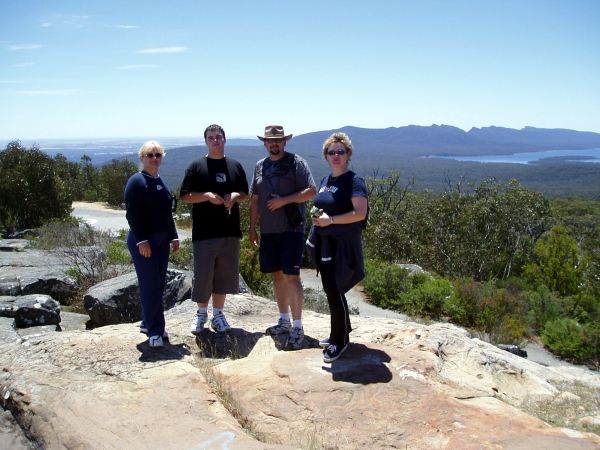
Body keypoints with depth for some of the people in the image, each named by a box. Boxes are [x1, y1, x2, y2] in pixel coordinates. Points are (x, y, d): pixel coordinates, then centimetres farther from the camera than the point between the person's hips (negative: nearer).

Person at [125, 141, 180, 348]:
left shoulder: (161, 182, 15)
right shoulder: (137, 181, -9)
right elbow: (131, 214, -14)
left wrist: (174, 236, 14)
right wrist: (141, 240, -19)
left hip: (162, 240, 8)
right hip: (143, 241, -8)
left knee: (159, 284, 11)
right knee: (150, 285, -6)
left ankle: (148, 323, 24)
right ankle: (154, 330, 2)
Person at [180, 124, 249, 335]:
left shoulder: (235, 166, 10)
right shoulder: (197, 166, 1)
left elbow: (245, 194, 17)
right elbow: (184, 196, -2)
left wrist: (235, 195, -6)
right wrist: (208, 195, -17)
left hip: (230, 230, 3)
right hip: (204, 232, -3)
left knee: (225, 274, 8)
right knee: (202, 274, 2)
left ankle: (218, 314, 22)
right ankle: (201, 312, 22)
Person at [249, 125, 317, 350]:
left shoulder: (296, 162, -4)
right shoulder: (260, 166, 13)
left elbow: (311, 191, -11)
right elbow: (254, 199, 16)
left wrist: (284, 200, -16)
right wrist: (252, 228, 13)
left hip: (291, 228, -6)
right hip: (268, 230, 6)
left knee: (291, 276, -8)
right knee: (277, 274, 12)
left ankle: (297, 327, -1)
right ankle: (284, 320, 25)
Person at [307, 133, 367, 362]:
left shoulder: (353, 180, -10)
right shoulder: (325, 180, 13)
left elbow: (360, 213, -20)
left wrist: (330, 219, -23)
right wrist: (316, 214, 6)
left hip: (343, 245, -8)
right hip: (323, 243, 8)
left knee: (335, 291, -5)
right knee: (330, 290, 15)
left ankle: (340, 340, 10)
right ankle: (340, 331, 32)